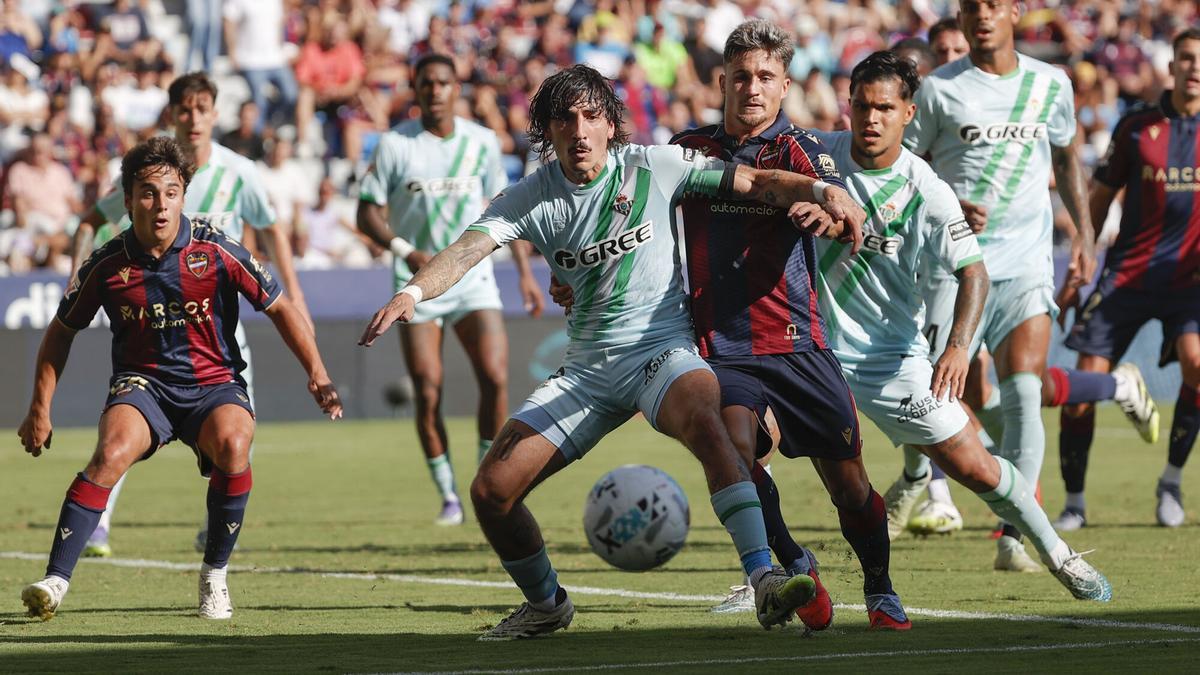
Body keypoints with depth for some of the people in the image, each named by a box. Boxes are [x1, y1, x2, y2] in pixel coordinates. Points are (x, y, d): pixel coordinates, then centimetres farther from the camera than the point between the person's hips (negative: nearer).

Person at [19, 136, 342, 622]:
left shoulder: (216, 251, -9)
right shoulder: (106, 266, -6)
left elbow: (279, 308, 1)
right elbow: (61, 331, 10)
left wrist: (316, 374, -7)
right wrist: (40, 409, 8)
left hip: (214, 384, 0)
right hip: (142, 384, 0)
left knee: (232, 445, -33)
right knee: (112, 453, -31)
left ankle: (215, 574, -12)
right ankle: (54, 581, -34)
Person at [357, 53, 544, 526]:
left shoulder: (481, 142, 3)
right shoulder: (395, 145, -4)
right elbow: (368, 212, -4)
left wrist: (525, 271, 8)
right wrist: (404, 250, -20)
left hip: (473, 278, 1)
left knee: (495, 378, -13)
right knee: (428, 394, -7)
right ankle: (448, 496, 6)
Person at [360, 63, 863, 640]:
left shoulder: (653, 168, -4)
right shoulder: (530, 198, -1)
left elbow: (756, 183, -4)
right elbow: (468, 247, -16)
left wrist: (821, 192, -23)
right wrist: (413, 292, -37)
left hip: (662, 349, -4)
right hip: (586, 367, 4)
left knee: (705, 422, -38)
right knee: (491, 491, -5)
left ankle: (764, 580, -43)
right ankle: (545, 604, 23)